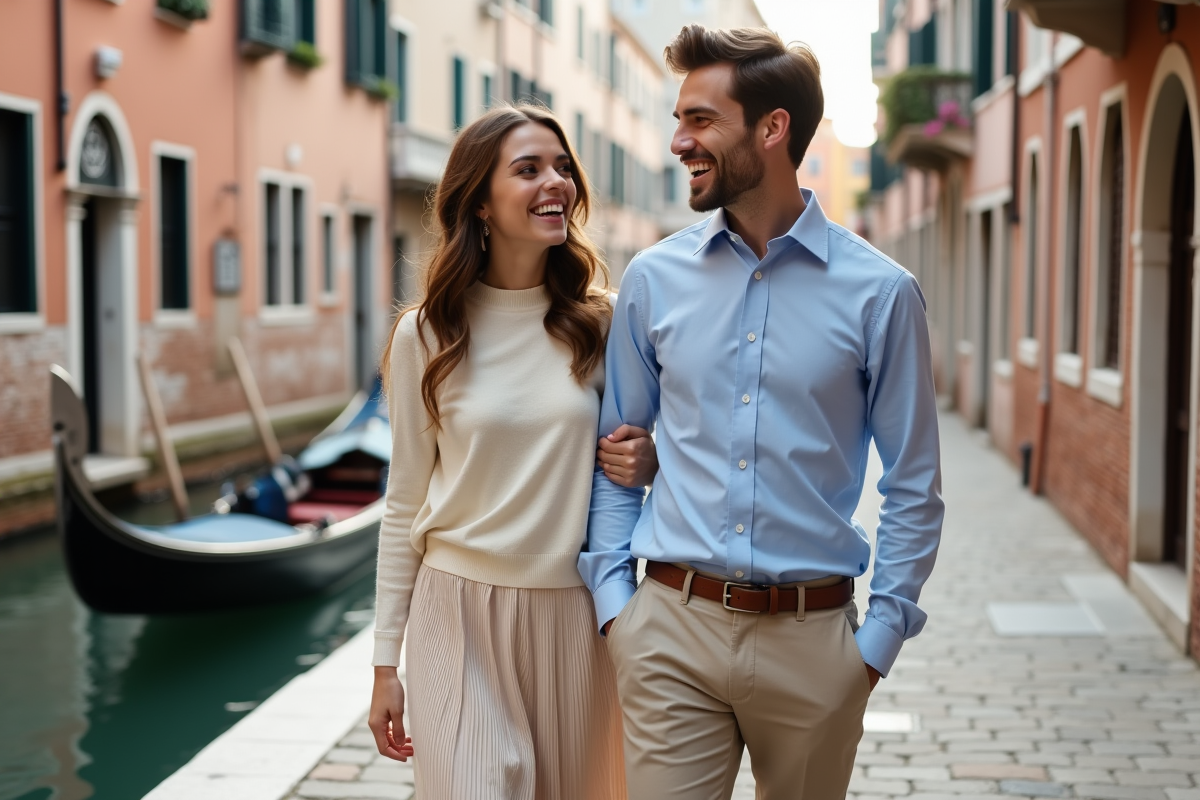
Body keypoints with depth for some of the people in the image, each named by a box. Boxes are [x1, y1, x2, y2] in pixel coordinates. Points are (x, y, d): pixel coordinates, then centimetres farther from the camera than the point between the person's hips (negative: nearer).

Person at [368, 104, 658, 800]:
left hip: (575, 612, 2)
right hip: (460, 611, -1)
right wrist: (386, 662, 3)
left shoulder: (601, 324, 2)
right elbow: (406, 508, 3)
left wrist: (649, 463, -9)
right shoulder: (426, 336, -2)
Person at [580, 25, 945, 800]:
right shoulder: (652, 280, 2)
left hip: (813, 638, -1)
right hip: (673, 628, 1)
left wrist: (879, 639, -3)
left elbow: (913, 488, 1)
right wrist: (614, 598, 1)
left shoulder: (880, 292, -4)